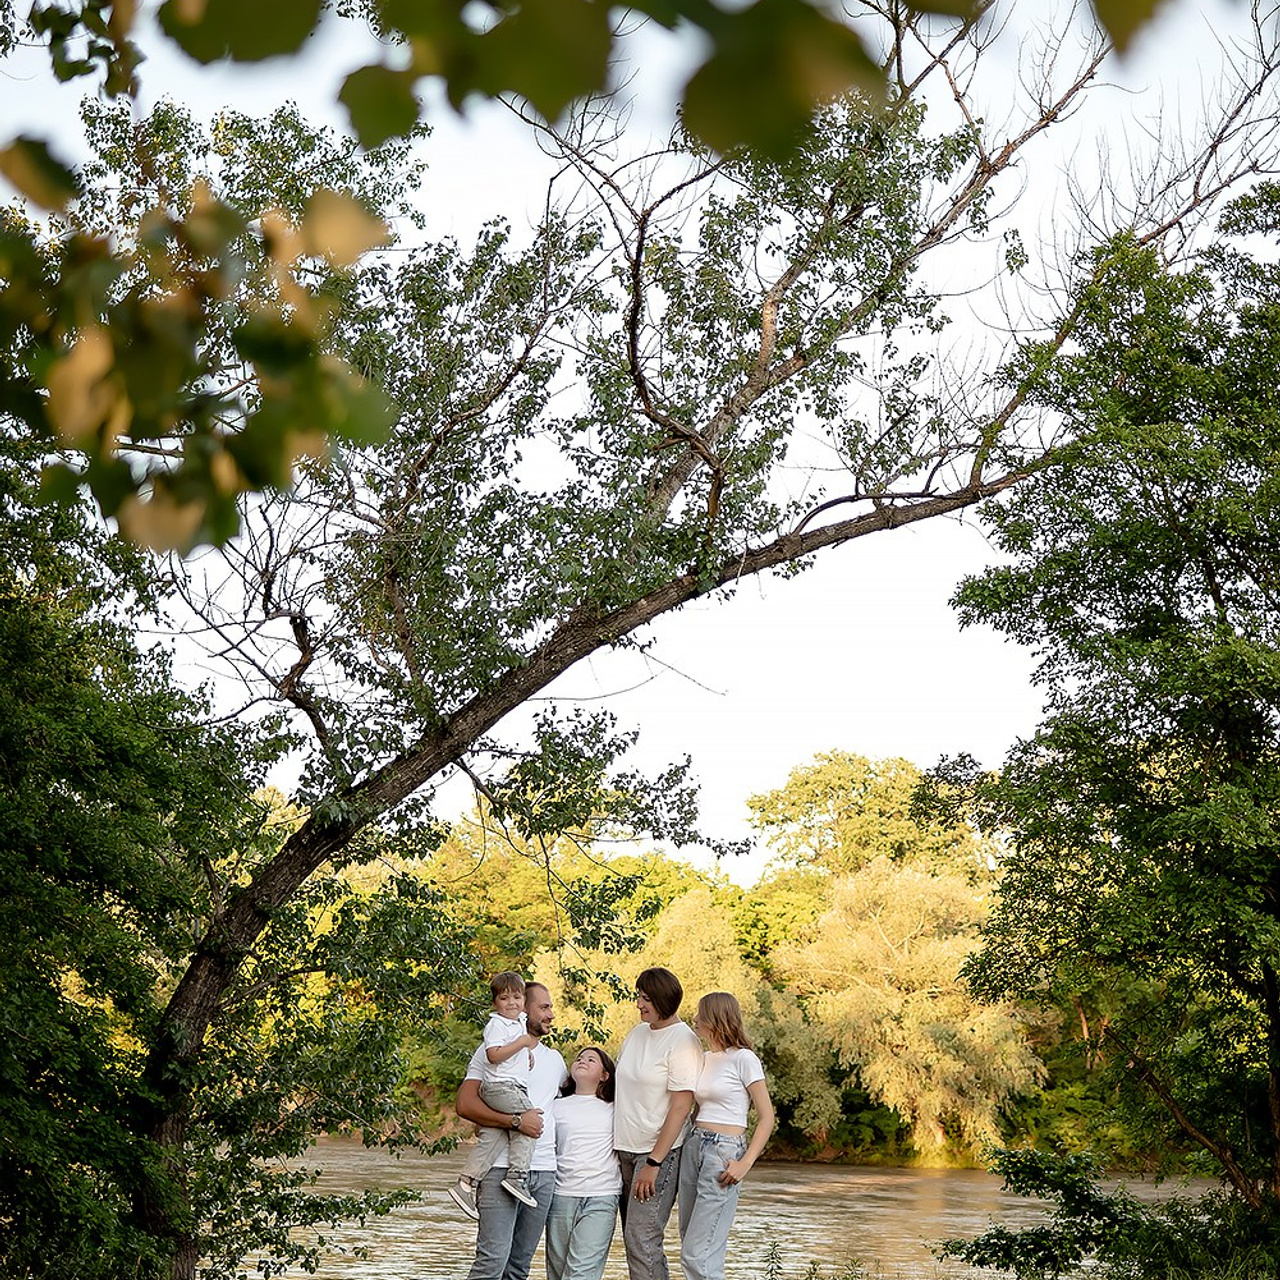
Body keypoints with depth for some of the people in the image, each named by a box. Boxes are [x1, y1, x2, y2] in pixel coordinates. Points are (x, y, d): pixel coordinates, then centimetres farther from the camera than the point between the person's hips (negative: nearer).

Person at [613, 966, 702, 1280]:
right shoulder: (637, 1033, 10)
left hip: (660, 1151, -8)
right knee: (634, 1238, 9)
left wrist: (653, 1162, -18)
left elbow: (681, 1107, -16)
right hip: (625, 1148, 8)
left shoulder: (683, 1041, -12)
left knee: (642, 1240, -12)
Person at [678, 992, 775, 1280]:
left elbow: (766, 1118, -8)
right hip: (693, 1148, 8)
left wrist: (745, 1163, -16)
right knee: (690, 1245, 9)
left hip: (724, 1152, -8)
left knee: (696, 1255, -11)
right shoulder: (706, 1059, 15)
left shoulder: (743, 1059, -7)